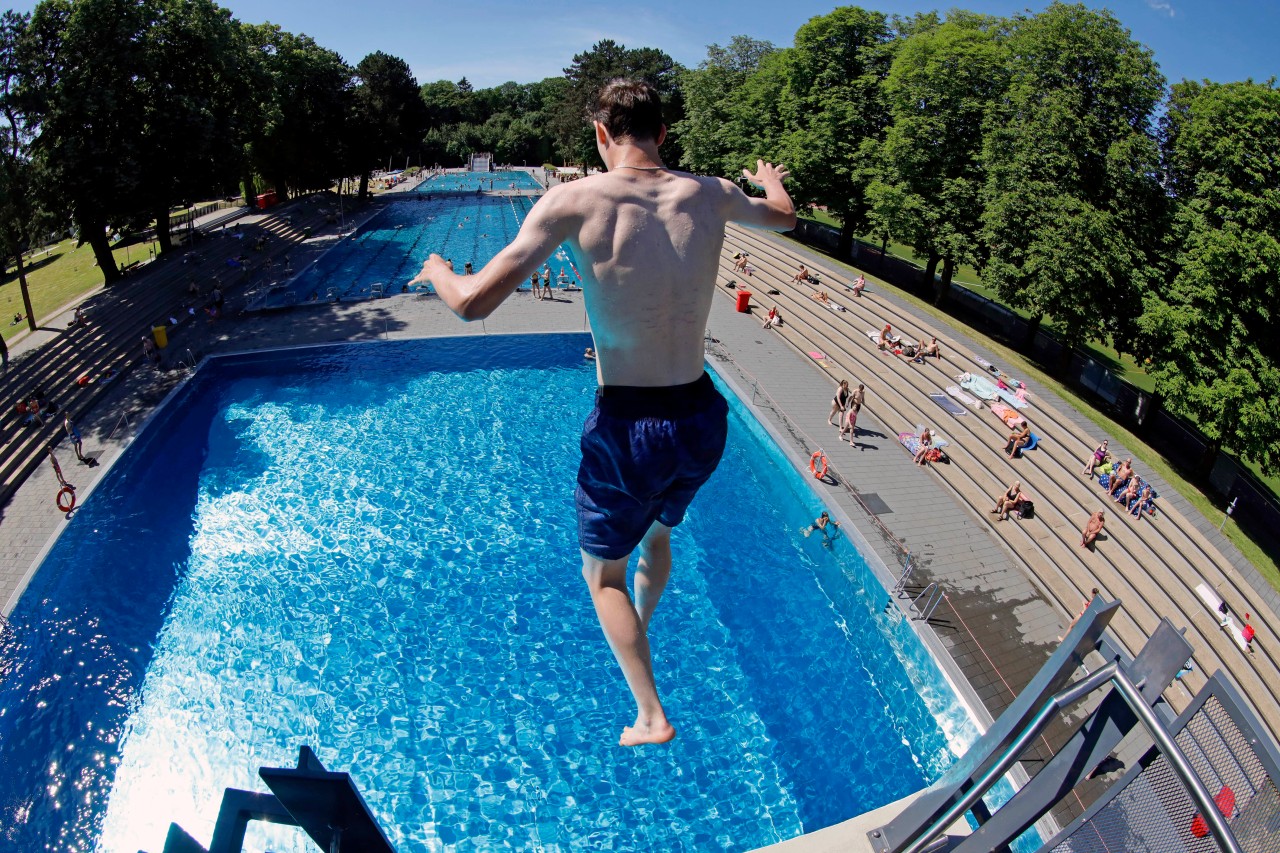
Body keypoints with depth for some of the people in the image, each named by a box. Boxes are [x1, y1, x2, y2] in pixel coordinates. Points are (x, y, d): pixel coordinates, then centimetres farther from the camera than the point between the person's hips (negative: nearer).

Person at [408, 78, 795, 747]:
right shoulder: (710, 195, 0)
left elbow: (473, 304, -15)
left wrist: (435, 269, 9)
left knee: (603, 573, 22)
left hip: (628, 429, -4)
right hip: (703, 420, 5)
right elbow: (784, 218, 23)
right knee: (657, 534, 34)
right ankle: (638, 628, 59)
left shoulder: (574, 202, -13)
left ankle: (651, 715, 25)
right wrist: (769, 183, 47)